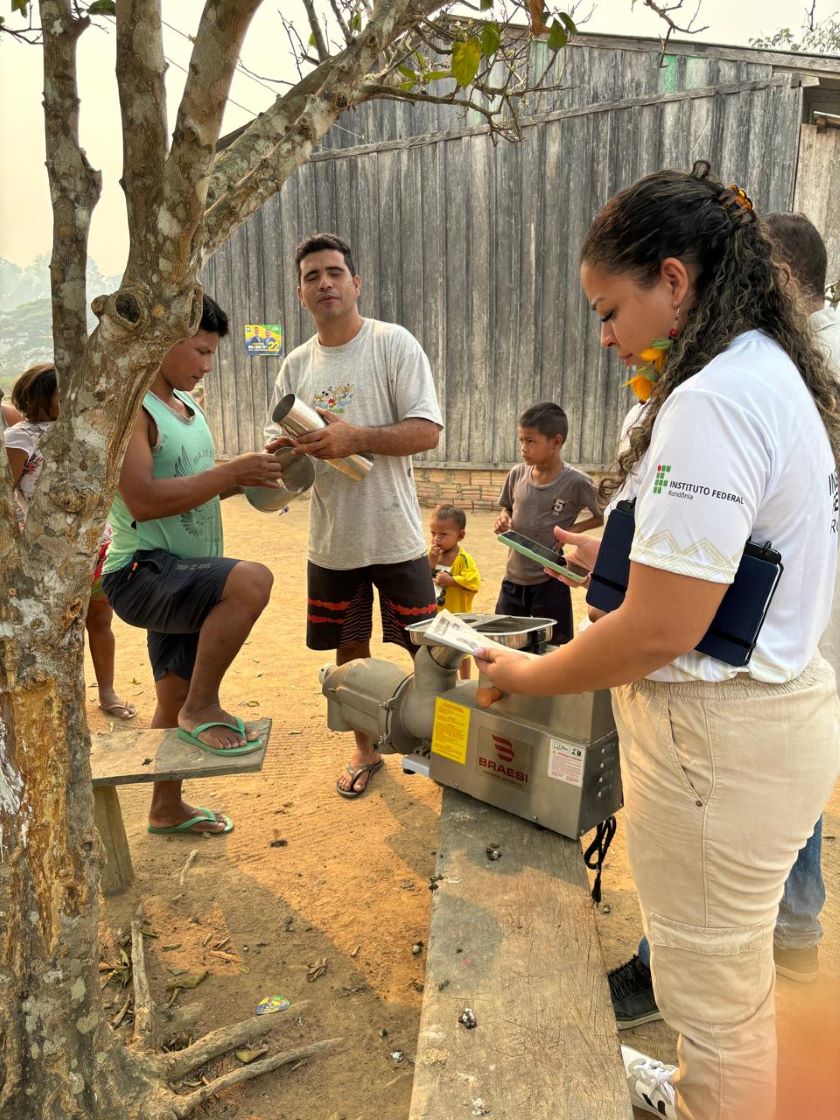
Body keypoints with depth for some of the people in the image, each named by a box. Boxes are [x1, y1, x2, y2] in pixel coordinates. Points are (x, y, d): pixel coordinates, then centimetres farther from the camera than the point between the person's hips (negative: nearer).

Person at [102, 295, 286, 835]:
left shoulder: (187, 405, 14)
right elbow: (141, 501, -25)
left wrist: (248, 474, 4)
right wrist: (229, 472, -22)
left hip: (185, 578, 9)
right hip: (141, 573, -9)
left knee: (176, 698, 17)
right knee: (251, 580, -33)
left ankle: (167, 809, 36)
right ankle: (204, 708, -15)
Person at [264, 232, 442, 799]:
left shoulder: (394, 343, -7)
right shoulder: (296, 365, 8)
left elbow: (427, 432, -14)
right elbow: (277, 441, 12)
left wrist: (353, 438, -26)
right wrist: (283, 449, -12)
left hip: (396, 536, -4)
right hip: (331, 539, 4)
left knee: (426, 650, 6)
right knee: (350, 653, 15)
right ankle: (365, 750, 36)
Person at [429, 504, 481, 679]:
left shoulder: (463, 559, -16)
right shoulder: (432, 554, -2)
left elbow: (474, 581, -25)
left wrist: (450, 580, -27)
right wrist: (431, 562, -19)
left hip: (457, 614, -5)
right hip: (434, 615, 5)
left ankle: (465, 681, 32)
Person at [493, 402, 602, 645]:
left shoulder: (576, 482, -15)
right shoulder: (517, 474, -2)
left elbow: (604, 517, -5)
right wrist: (503, 520, -5)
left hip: (550, 582, -5)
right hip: (513, 579, 5)